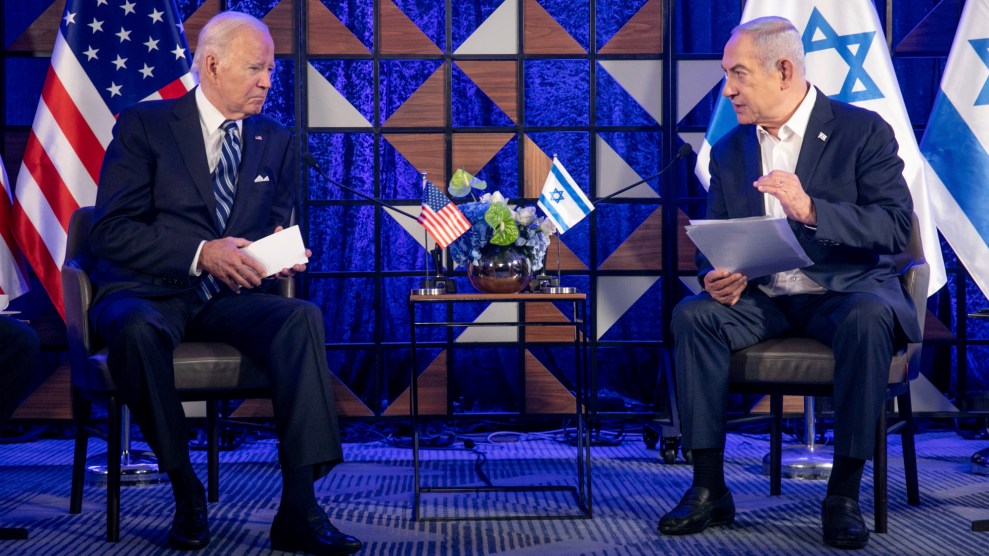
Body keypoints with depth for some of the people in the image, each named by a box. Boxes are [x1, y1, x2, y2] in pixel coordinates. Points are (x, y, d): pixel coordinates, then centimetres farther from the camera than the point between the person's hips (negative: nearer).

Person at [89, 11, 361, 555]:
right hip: (148, 291, -3)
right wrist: (200, 254, -21)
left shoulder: (277, 143, 15)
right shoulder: (143, 126, 0)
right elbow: (111, 231, -8)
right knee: (138, 328, -39)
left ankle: (299, 509, -32)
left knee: (302, 316, -29)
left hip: (231, 296, 3)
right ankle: (185, 490, -20)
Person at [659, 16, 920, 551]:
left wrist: (811, 210, -29)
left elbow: (896, 227, -14)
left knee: (868, 317, -37)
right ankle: (709, 488, -18)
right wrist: (718, 276, -13)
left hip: (845, 290, -4)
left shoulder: (862, 131, -5)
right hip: (762, 299, 4)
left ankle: (843, 493, -25)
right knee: (692, 315, -24)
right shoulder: (728, 151, 10)